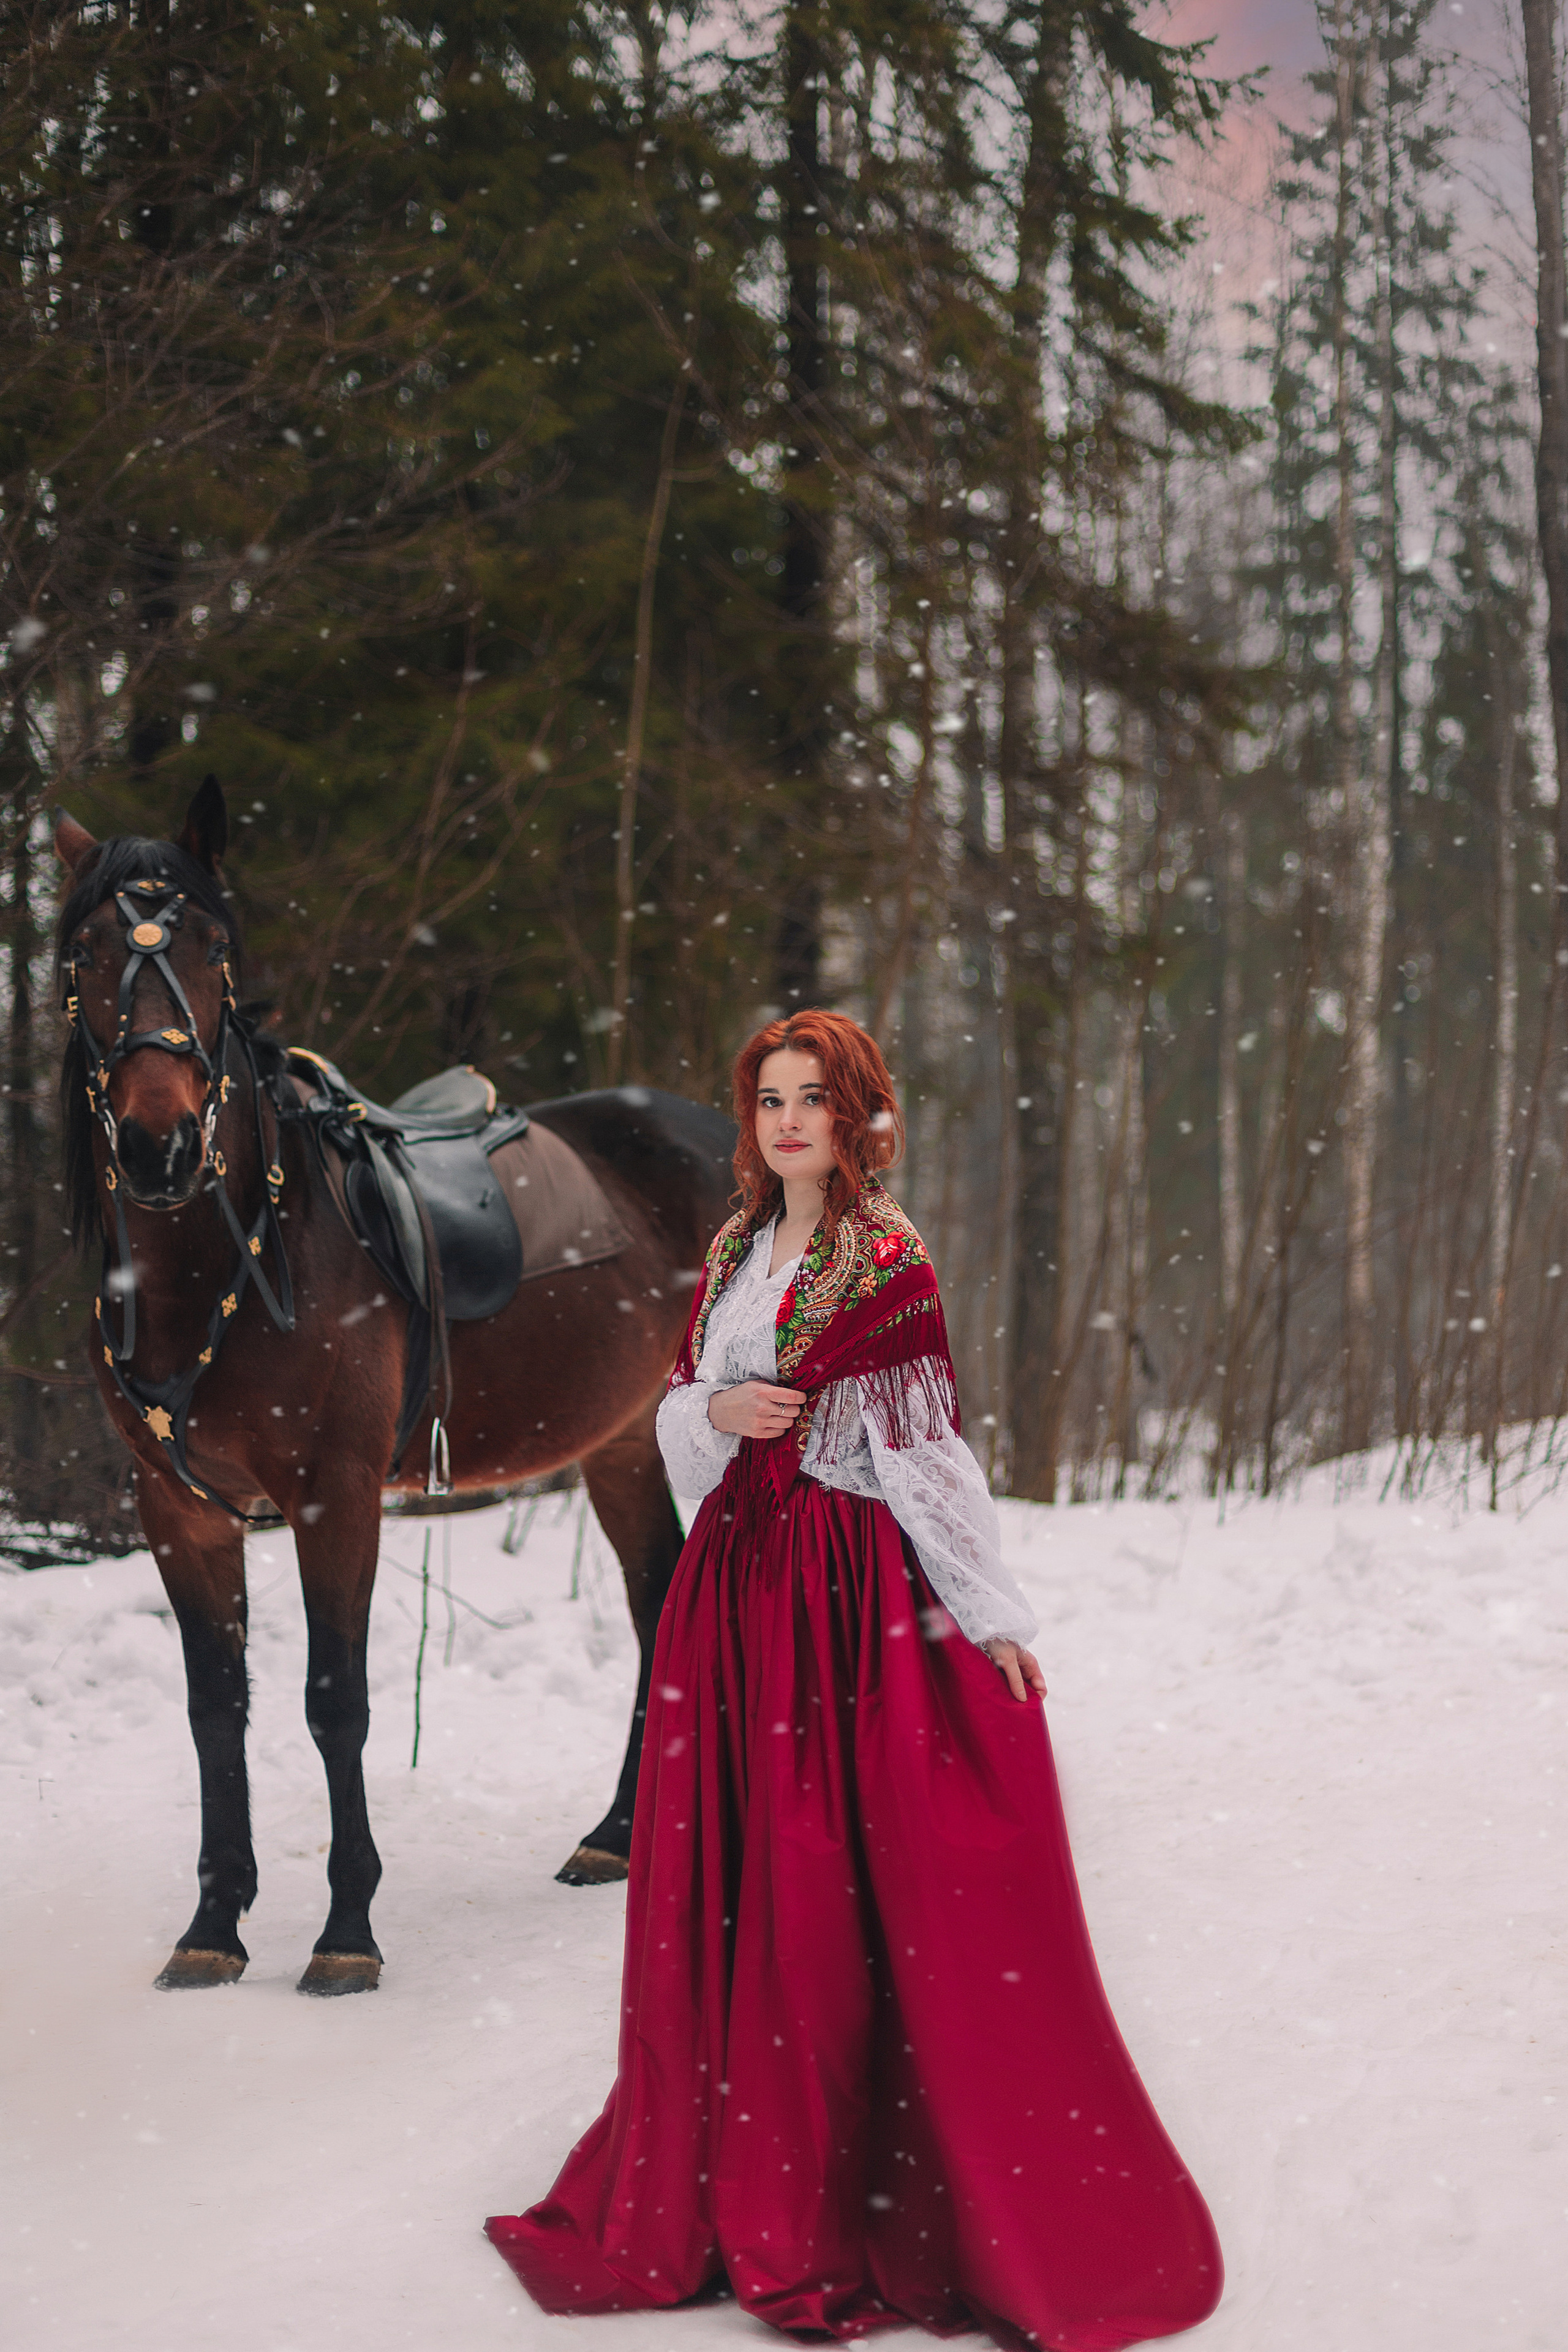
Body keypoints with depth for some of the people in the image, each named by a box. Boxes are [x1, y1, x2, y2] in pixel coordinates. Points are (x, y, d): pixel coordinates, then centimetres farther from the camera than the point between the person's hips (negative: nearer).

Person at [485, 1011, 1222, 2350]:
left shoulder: (885, 1258, -7)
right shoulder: (738, 1251, 13)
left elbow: (923, 1445, -10)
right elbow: (677, 1415, 16)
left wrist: (989, 1612, -12)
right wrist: (720, 1410, -7)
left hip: (849, 1588, -6)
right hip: (736, 1580, 6)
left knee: (835, 1884, -3)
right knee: (724, 1877, 9)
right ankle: (732, 2177, 21)